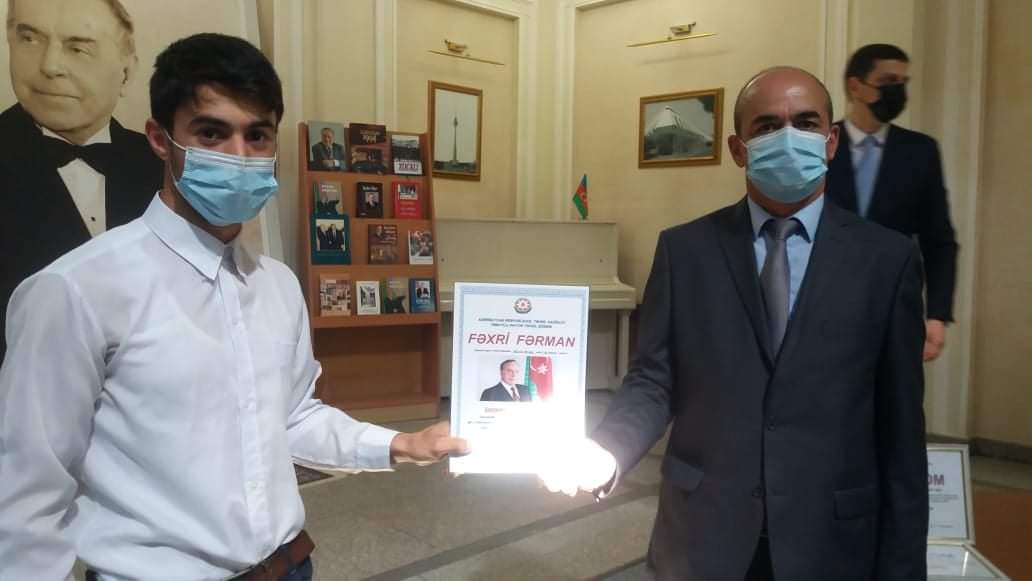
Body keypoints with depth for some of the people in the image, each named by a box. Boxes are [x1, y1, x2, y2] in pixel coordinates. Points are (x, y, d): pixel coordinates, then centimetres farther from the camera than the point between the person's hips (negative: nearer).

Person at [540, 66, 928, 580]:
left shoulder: (885, 257, -2)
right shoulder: (684, 249, -1)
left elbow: (899, 424, -2)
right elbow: (654, 380, -1)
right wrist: (605, 452, -20)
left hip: (831, 539, 0)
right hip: (701, 535, 1)